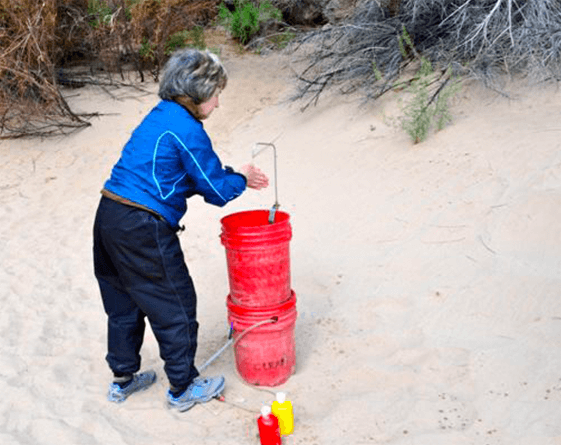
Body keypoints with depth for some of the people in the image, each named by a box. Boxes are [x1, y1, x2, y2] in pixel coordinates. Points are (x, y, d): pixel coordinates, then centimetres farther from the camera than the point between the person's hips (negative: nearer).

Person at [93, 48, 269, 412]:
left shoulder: (159, 116, 13)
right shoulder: (187, 129, -15)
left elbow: (196, 173, 21)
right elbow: (216, 191, -10)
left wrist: (236, 177, 17)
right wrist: (240, 179, 10)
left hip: (108, 217, 9)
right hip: (143, 231, -9)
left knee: (123, 302, 22)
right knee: (176, 306, 7)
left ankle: (123, 378, 38)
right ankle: (184, 388, 23)